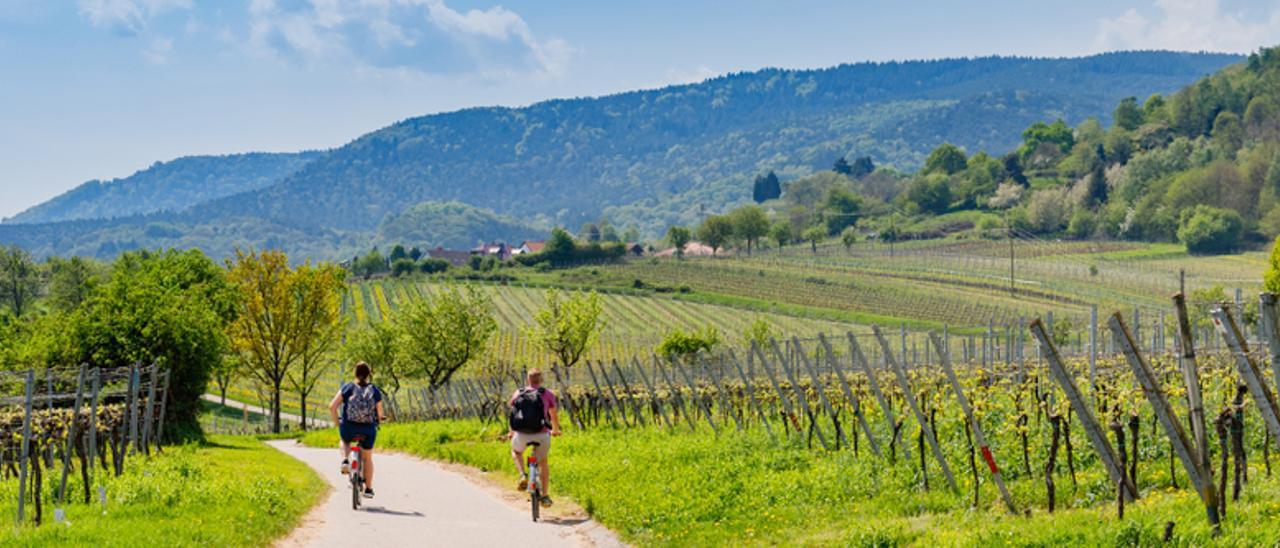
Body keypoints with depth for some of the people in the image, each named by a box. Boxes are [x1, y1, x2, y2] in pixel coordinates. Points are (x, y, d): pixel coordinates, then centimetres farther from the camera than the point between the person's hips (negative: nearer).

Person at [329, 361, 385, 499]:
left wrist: (337, 423, 10)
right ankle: (368, 489, 25)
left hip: (348, 428, 0)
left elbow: (332, 407, -5)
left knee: (345, 441, 36)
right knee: (367, 458, 22)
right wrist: (377, 421, 27)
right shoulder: (375, 391, 2)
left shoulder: (347, 388, 2)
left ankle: (345, 460, 8)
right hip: (368, 430, 0)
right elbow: (380, 415, 3)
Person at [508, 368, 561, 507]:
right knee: (543, 462, 24)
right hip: (542, 435, -1)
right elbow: (554, 416, 18)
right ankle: (544, 496, 22)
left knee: (515, 452, 33)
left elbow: (512, 413, 26)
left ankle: (522, 476, 8)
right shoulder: (547, 394, 6)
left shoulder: (518, 394, 12)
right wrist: (555, 430, 39)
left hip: (521, 434, 1)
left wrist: (511, 431, 44)